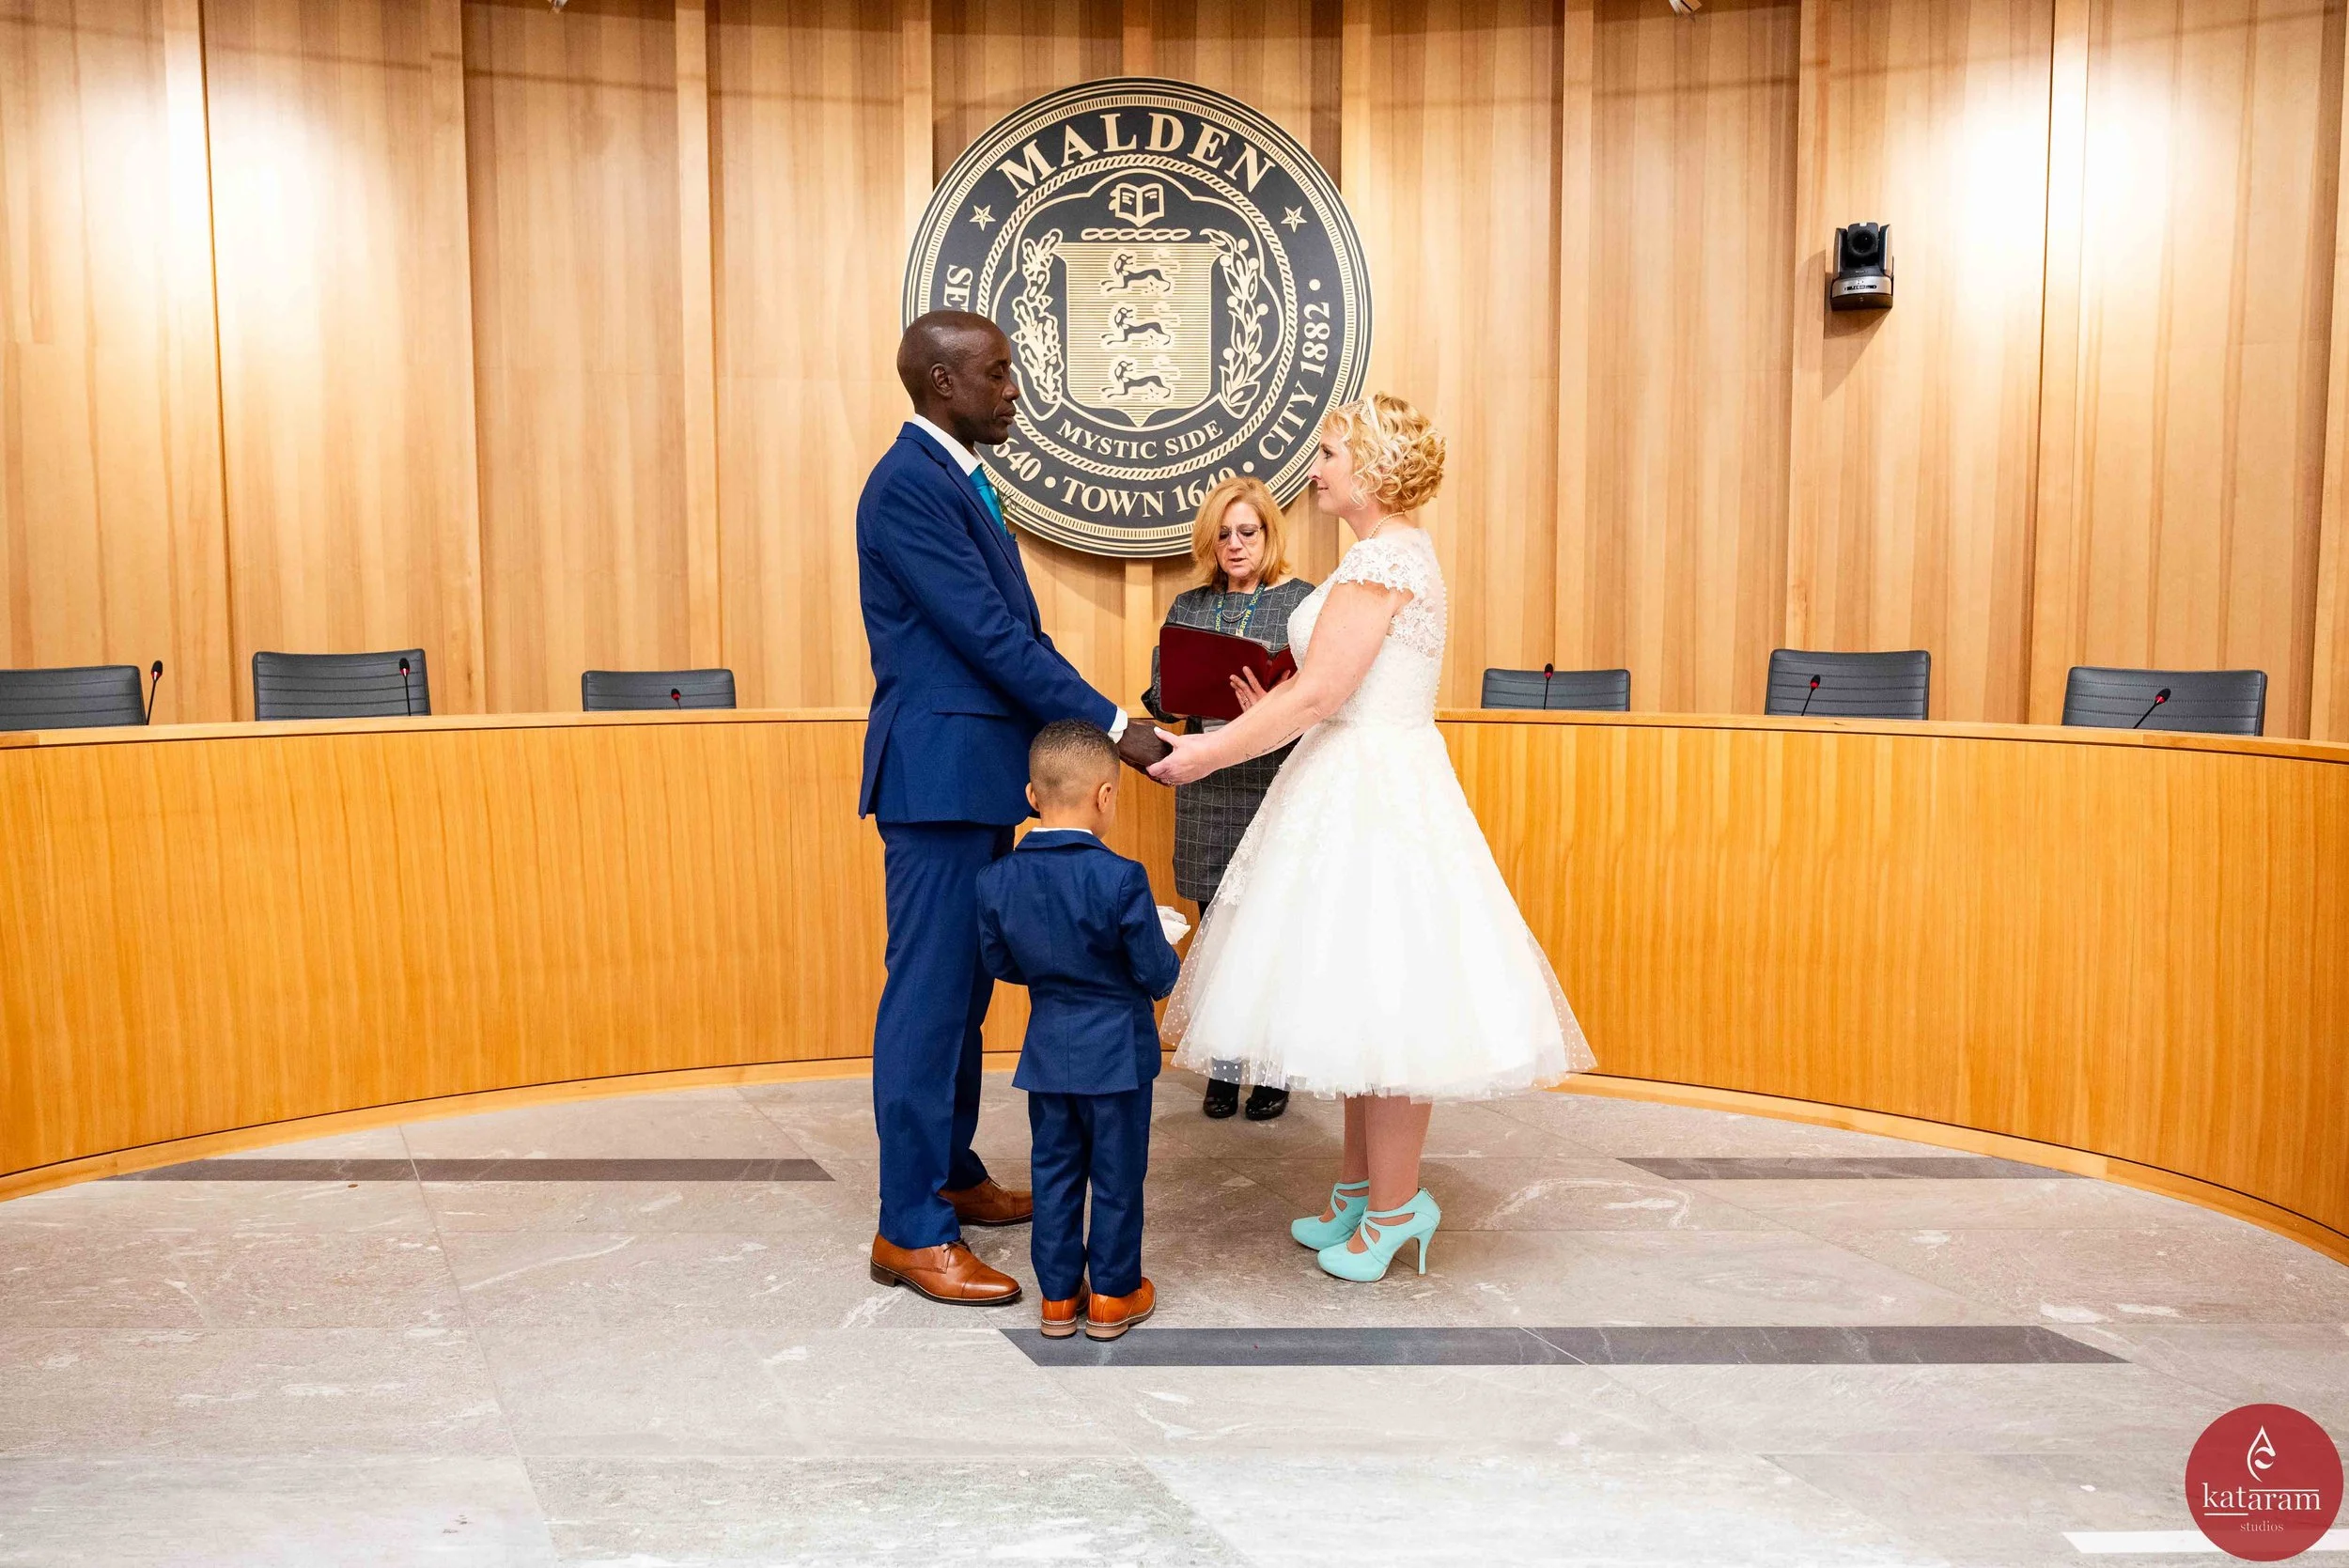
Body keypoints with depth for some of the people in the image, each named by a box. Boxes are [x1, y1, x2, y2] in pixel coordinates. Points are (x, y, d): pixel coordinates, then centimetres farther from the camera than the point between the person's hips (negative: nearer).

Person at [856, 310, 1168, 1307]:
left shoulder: (957, 478, 16)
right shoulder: (907, 484, -14)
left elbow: (1013, 630, 17)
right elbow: (989, 635, -19)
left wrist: (1084, 728, 10)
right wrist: (1112, 727, -15)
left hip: (981, 773, 10)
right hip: (939, 773, -10)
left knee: (966, 983, 17)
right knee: (929, 992, -5)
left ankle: (950, 1171, 30)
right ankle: (910, 1231, 4)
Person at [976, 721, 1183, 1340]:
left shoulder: (998, 879, -7)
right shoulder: (1120, 878, -21)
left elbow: (999, 962, 5)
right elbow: (1156, 975, -15)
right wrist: (1169, 954, 7)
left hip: (1047, 1051, 4)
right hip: (1117, 1052, -4)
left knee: (1054, 1172, 16)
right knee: (1117, 1175, 11)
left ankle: (1057, 1295, 24)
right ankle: (1113, 1295, 22)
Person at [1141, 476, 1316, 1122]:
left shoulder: (1303, 600, 3)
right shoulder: (1188, 606, 13)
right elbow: (1158, 693, 11)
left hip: (1277, 785, -3)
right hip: (1208, 788, 3)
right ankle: (1224, 1068, 17)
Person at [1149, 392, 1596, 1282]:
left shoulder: (1379, 558, -15)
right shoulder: (1402, 550, 16)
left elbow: (1319, 693, -21)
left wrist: (1208, 754, -16)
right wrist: (1277, 716, 23)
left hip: (1372, 797, -10)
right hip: (1366, 784, 10)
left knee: (1375, 999, -3)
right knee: (1365, 997, 14)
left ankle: (1394, 1206, 9)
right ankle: (1361, 1186, 25)